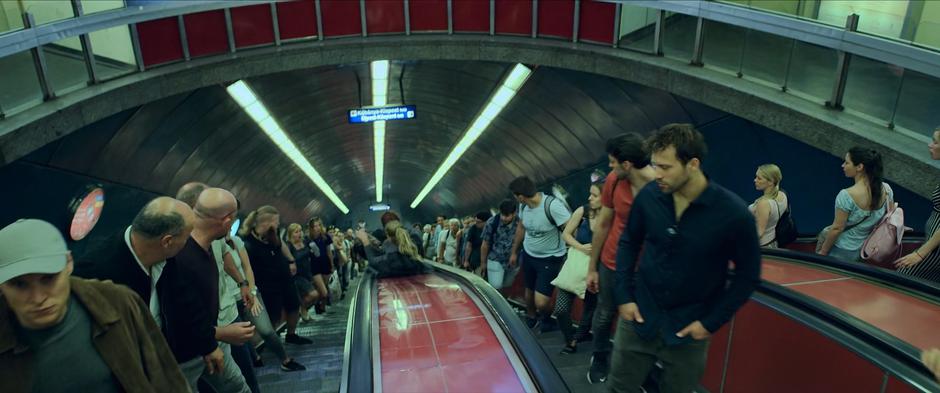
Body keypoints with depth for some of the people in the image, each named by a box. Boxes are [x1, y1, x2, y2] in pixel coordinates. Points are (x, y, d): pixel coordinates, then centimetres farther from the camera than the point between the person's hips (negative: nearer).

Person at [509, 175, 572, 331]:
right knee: (529, 290, 20)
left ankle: (547, 318, 24)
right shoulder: (523, 206, -6)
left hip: (550, 259, -6)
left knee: (541, 302, -11)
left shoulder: (553, 205, -29)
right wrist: (514, 251, 21)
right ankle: (531, 319, 49)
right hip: (528, 255, 6)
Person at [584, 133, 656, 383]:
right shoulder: (613, 181, -10)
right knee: (604, 315, 17)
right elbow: (602, 225, 1)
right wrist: (592, 268, 6)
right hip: (611, 264, 3)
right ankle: (600, 359, 42)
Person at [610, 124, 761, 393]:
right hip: (639, 318, 2)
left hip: (689, 330, -2)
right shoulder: (648, 196, -11)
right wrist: (624, 296, -1)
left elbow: (748, 275, -7)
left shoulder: (733, 213, -18)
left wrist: (711, 322, -9)